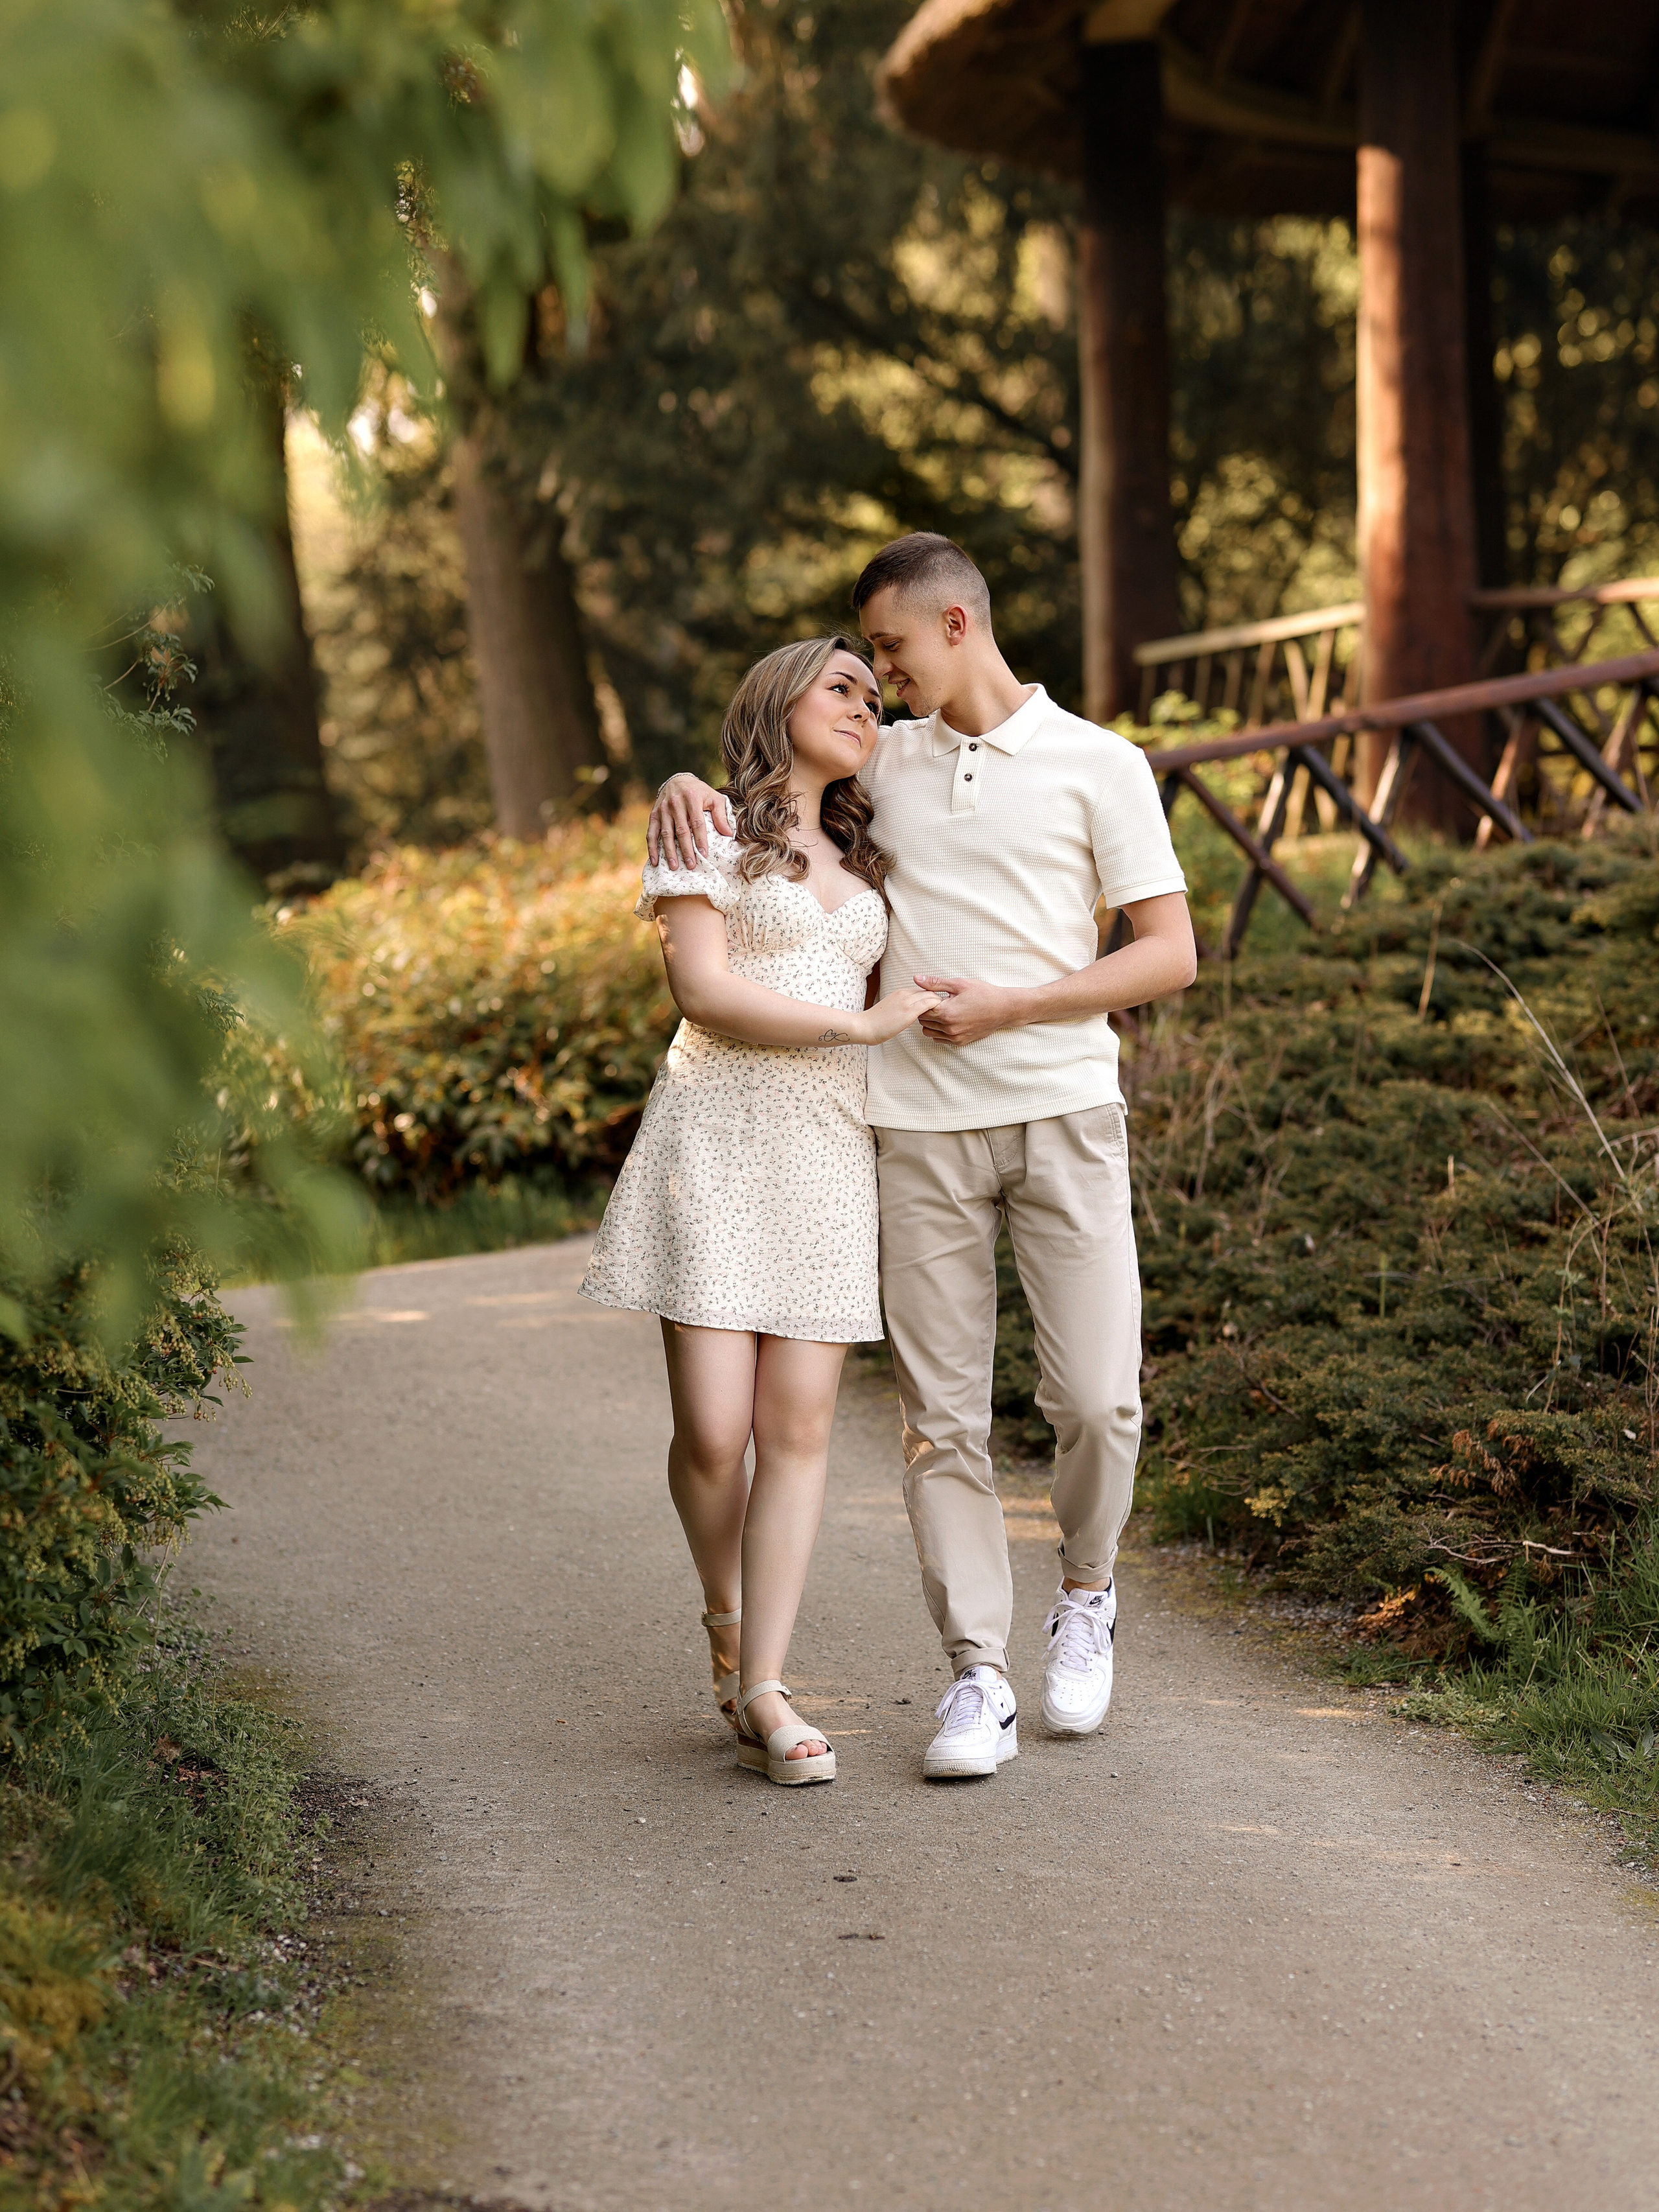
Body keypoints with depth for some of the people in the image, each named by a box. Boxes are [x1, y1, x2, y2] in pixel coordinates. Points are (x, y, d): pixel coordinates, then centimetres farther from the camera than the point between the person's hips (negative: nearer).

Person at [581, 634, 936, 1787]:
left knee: (799, 1428, -5)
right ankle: (727, 1618, 20)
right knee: (713, 1431, -9)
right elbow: (704, 988, -10)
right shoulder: (711, 832, 2)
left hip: (830, 1152, 5)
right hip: (717, 1141, -5)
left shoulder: (860, 861, 22)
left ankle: (763, 1690, -4)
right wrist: (861, 1024, -11)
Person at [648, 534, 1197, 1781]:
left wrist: (1008, 1007, -10)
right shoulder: (881, 764, 14)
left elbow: (1172, 953, 0)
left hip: (1064, 1115, -3)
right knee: (942, 1416, -1)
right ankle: (979, 1679, 3)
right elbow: (743, 814, 26)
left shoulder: (1100, 766, 3)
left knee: (1096, 1400, -6)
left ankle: (1085, 1596, 22)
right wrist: (687, 789, 1)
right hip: (920, 1130, 3)